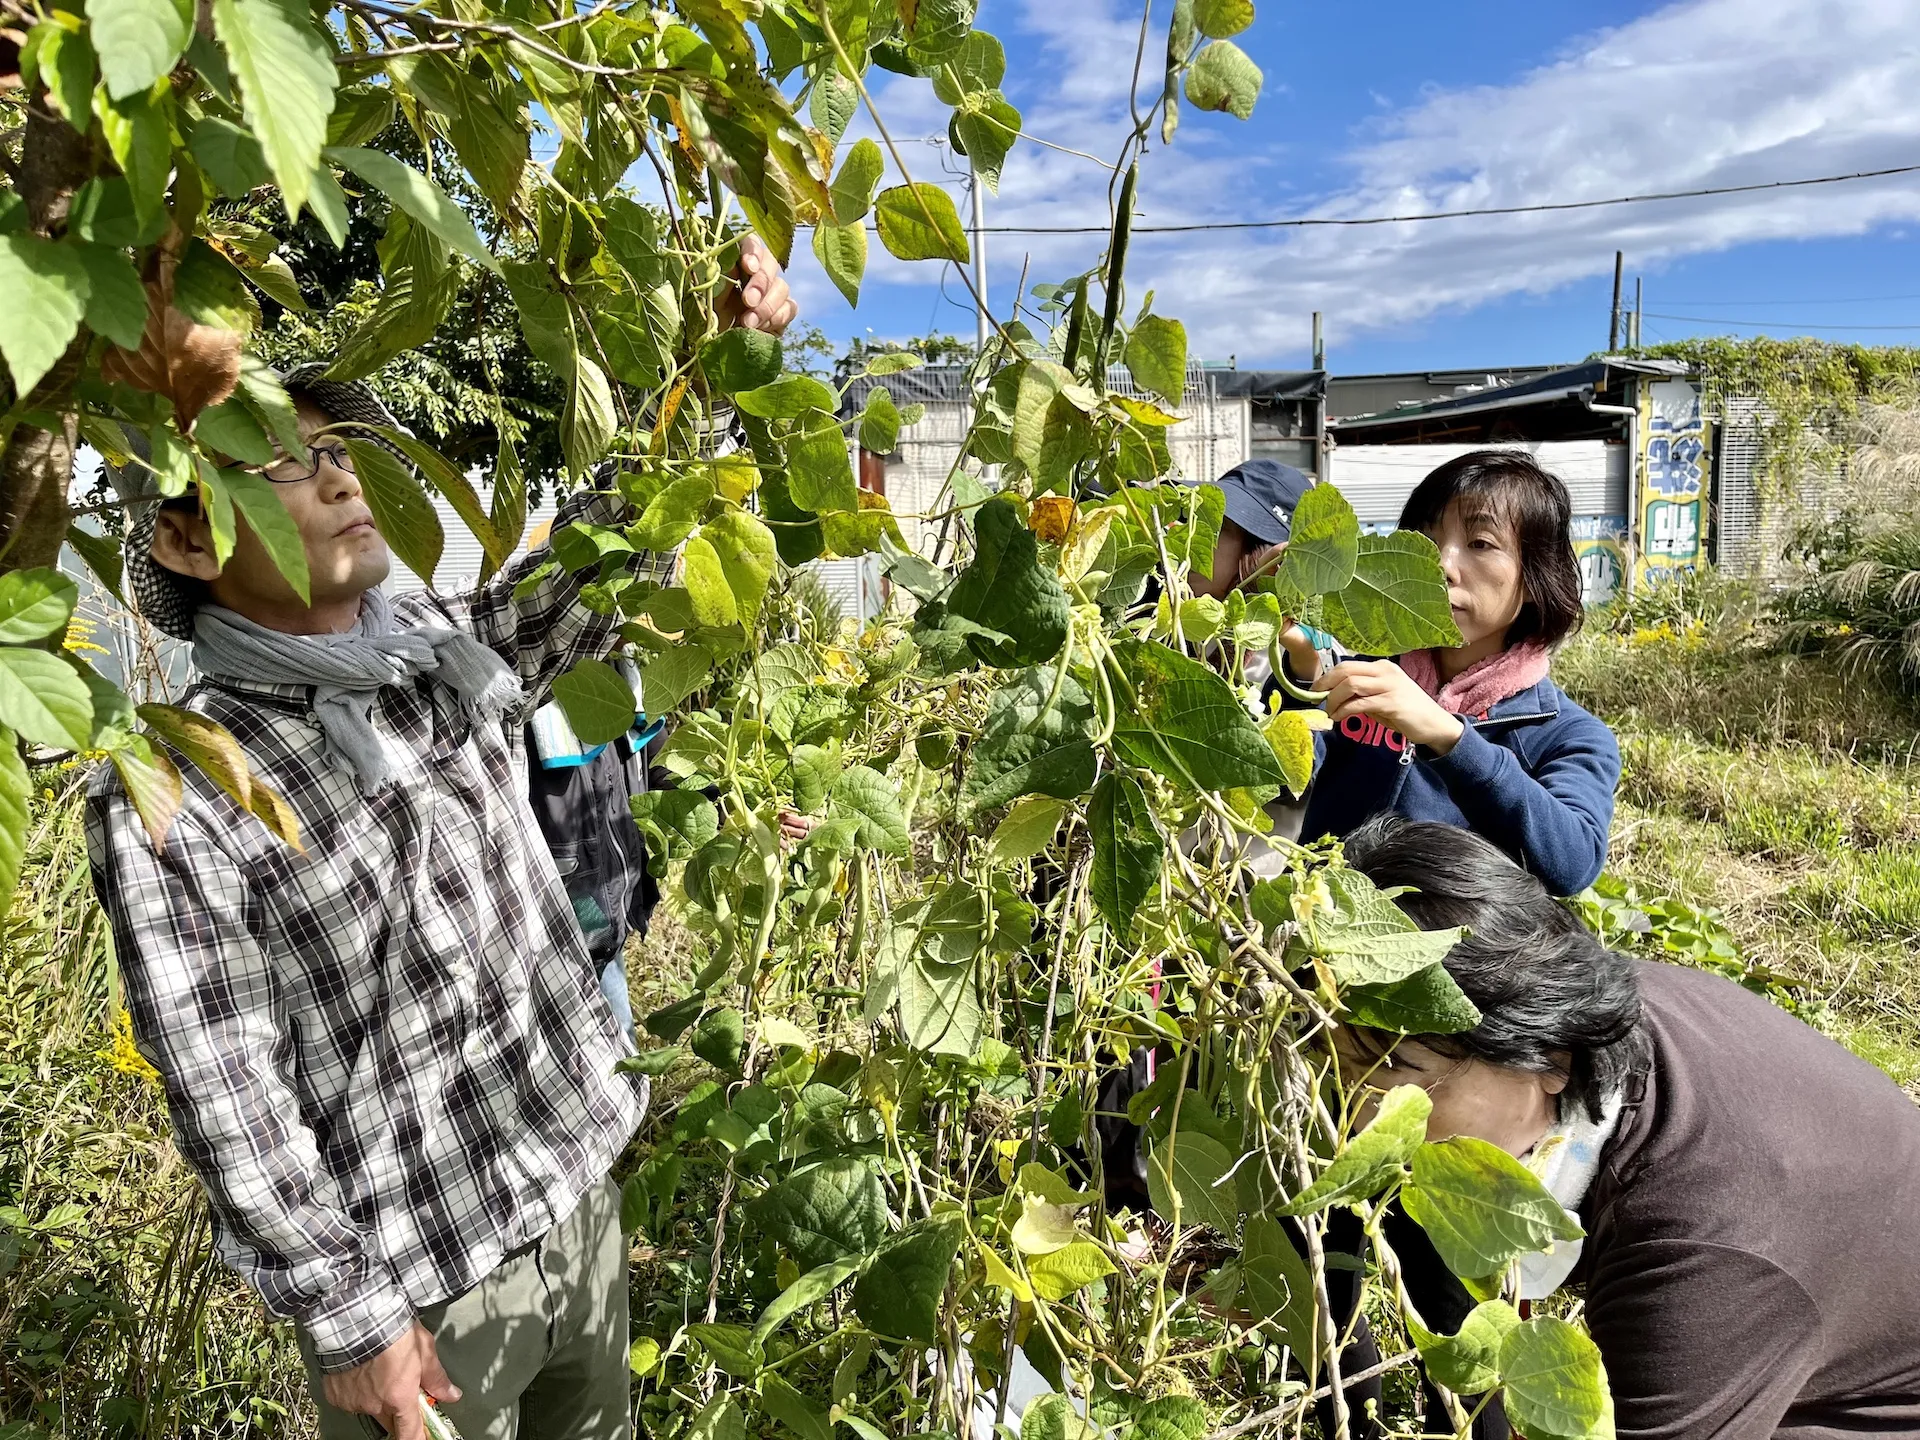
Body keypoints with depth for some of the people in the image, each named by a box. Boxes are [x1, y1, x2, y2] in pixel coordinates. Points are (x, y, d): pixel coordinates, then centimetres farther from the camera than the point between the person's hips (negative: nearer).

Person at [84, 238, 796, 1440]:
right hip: (418, 1277, -5)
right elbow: (225, 1091, -15)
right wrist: (344, 1318, -11)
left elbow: (615, 545, -1)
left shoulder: (449, 647, 0)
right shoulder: (173, 800, -17)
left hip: (577, 1195, 6)